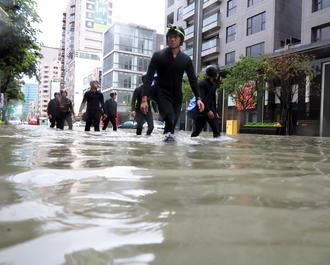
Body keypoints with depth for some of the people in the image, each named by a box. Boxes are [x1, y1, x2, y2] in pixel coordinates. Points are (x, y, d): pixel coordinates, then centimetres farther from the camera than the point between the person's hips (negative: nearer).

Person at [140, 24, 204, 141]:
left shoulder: (186, 59, 2)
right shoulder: (158, 56, -7)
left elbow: (192, 79, 5)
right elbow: (149, 77, -10)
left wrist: (198, 98, -5)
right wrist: (144, 99, -20)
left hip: (177, 95, 3)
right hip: (162, 93, -3)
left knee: (174, 122, 3)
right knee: (170, 119, -24)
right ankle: (168, 134, 1)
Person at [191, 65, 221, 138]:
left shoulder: (214, 85, 14)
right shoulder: (201, 84, -10)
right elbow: (201, 98, -19)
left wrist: (215, 111, 18)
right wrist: (208, 110, -25)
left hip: (211, 110, 7)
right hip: (202, 111, -6)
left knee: (217, 131, -4)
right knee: (196, 131, -3)